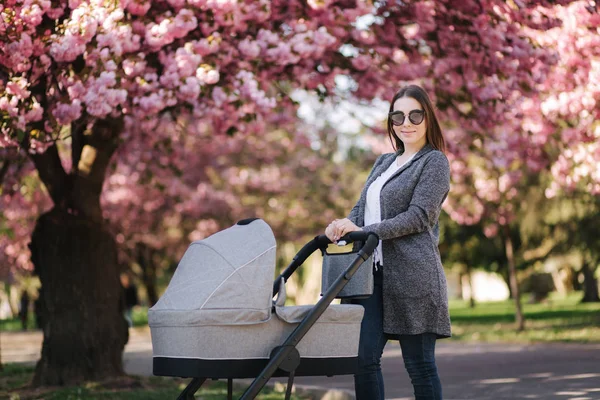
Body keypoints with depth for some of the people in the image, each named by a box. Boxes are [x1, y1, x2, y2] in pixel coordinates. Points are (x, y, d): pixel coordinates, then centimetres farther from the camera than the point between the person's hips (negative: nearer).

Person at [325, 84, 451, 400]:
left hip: (412, 275, -6)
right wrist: (343, 226, -5)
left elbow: (418, 216, -10)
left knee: (419, 363, -3)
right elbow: (362, 208, 18)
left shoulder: (434, 161, 1)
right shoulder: (384, 162, 22)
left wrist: (364, 231, -14)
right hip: (372, 271, 7)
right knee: (363, 359, 0)